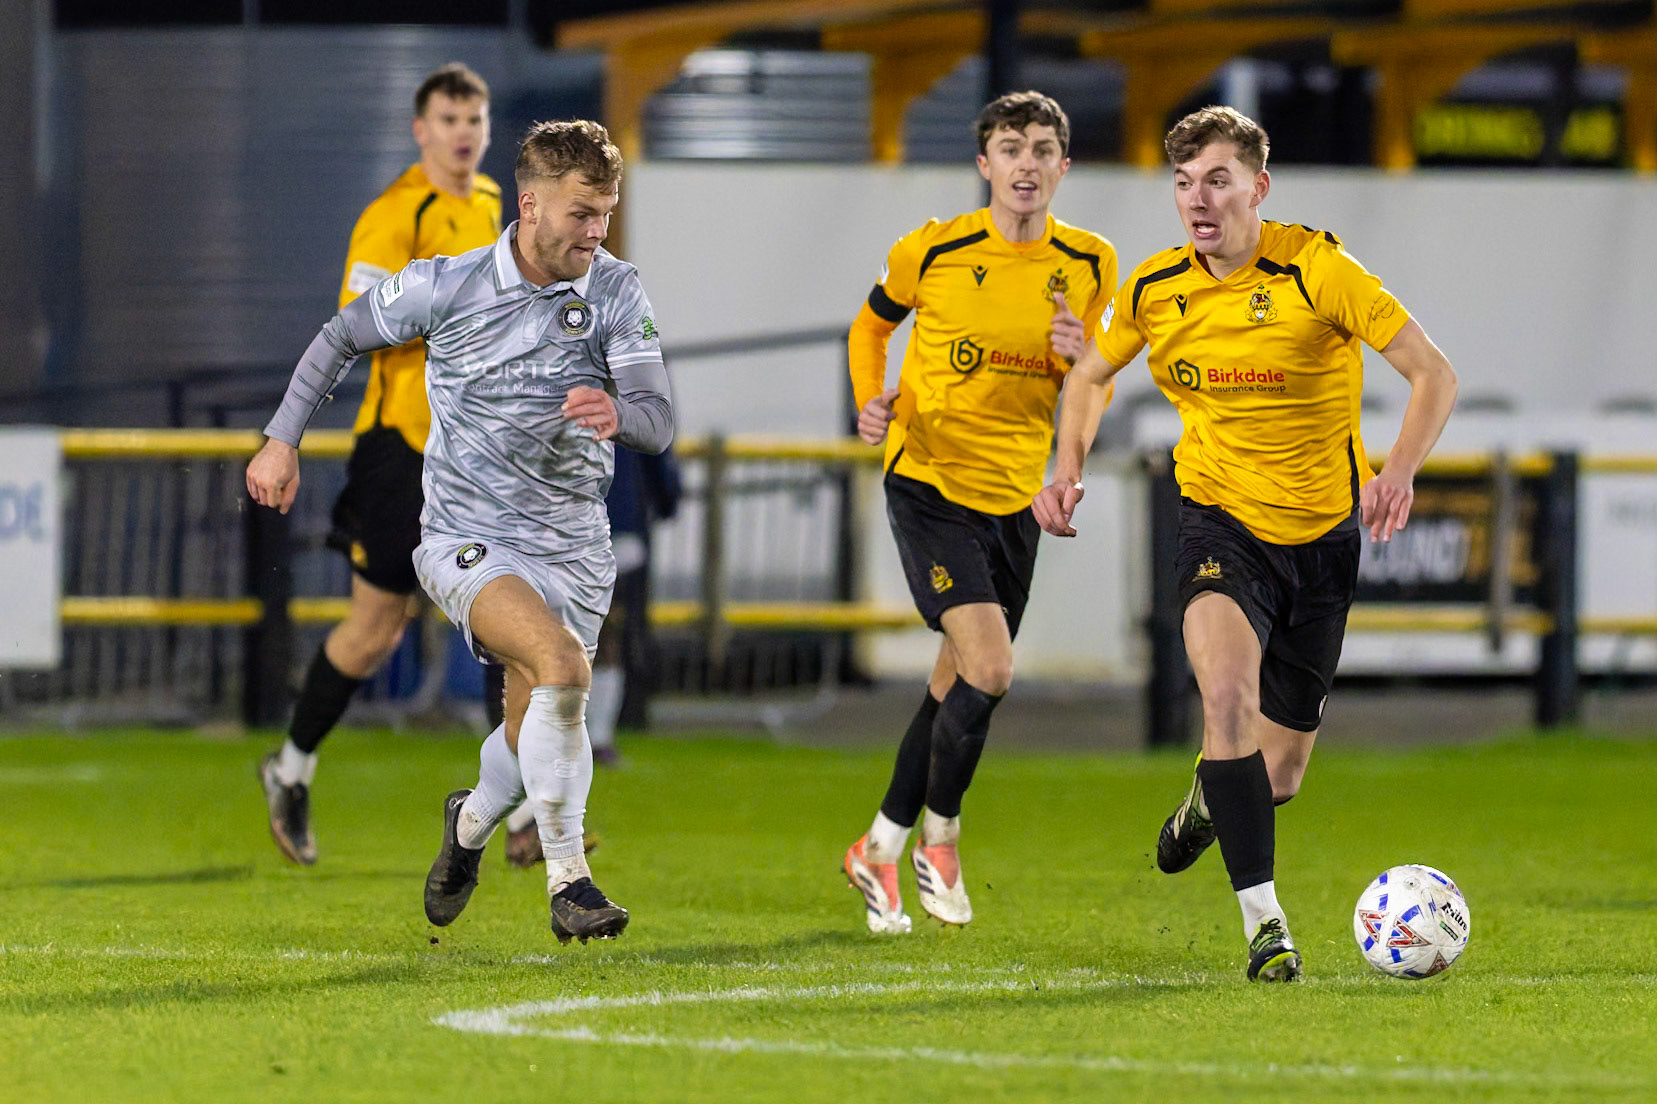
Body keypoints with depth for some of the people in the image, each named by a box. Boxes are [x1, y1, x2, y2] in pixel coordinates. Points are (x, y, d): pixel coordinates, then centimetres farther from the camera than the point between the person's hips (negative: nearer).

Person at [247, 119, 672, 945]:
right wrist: (282, 439, 8)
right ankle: (567, 878, -20)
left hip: (572, 549, 4)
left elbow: (658, 424, -13)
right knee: (560, 664, -29)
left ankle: (471, 822, 49)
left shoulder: (616, 293, -5)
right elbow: (343, 336, 8)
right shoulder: (446, 286, -10)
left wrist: (618, 413, -36)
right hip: (467, 541, -4)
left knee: (533, 735, 12)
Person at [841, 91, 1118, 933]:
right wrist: (872, 400, -6)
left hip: (1014, 499, 5)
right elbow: (872, 324, 11)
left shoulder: (1088, 264, 1)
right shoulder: (933, 252, -8)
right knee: (988, 670, -19)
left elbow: (1093, 400, 9)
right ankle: (939, 837, 2)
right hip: (928, 485, -5)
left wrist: (1080, 360, -14)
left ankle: (880, 850, 27)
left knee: (958, 687, 11)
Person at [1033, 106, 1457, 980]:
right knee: (1227, 690, -30)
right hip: (1221, 521, 1)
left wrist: (1399, 472, -31)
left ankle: (1211, 794, 48)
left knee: (1278, 771, 8)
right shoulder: (1153, 290, -4)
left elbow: (1434, 374, -15)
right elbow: (1092, 371, 17)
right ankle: (1264, 921, -26)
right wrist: (1067, 468, 0)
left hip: (1322, 531, -1)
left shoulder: (1316, 269, -15)